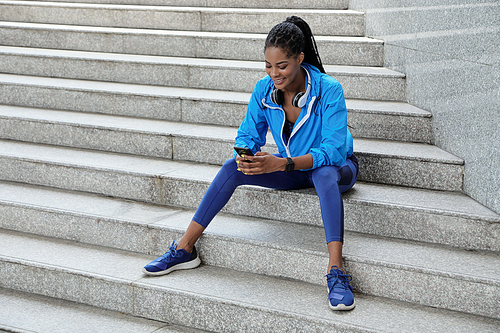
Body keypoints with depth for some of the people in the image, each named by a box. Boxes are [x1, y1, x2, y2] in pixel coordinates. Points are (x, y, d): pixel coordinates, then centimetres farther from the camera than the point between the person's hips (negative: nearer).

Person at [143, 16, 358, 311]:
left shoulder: (329, 90, -26)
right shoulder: (264, 90, -11)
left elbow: (333, 150, -31)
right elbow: (249, 134, -3)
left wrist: (281, 164, -43)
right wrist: (246, 155, -29)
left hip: (336, 166, -4)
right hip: (291, 169, 5)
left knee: (325, 174, -41)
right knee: (233, 167, -18)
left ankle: (336, 273, -46)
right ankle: (185, 249, -12)